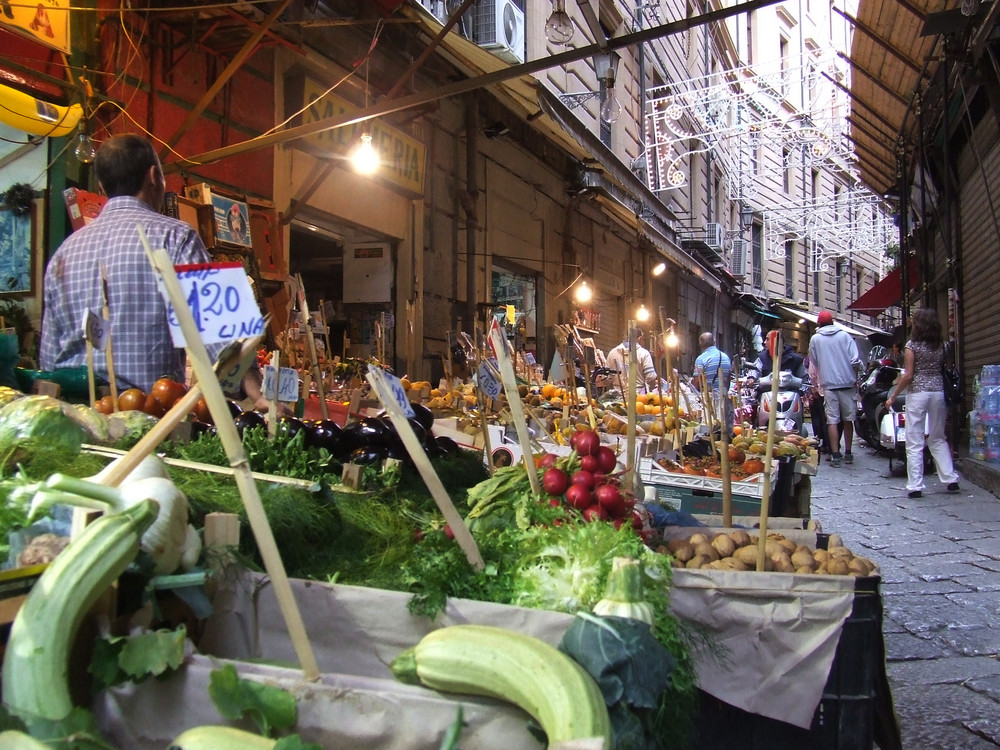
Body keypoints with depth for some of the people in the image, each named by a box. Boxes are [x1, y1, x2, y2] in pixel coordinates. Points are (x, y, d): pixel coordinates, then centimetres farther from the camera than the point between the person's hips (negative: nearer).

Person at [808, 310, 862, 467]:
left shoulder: (815, 339, 3)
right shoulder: (844, 335, 2)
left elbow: (814, 362, 11)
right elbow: (855, 360, -3)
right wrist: (855, 377, 9)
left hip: (829, 384, -1)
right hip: (847, 383, 1)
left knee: (832, 420, 0)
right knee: (848, 419, 11)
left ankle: (836, 455, -5)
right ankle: (848, 453, 17)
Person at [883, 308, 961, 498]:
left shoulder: (912, 345, -8)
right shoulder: (940, 346, 7)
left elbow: (908, 376, -11)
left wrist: (892, 397, -6)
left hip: (917, 393, -5)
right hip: (938, 392, 5)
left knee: (914, 443, 0)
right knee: (938, 439, 18)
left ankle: (915, 486, 0)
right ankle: (951, 479, 16)